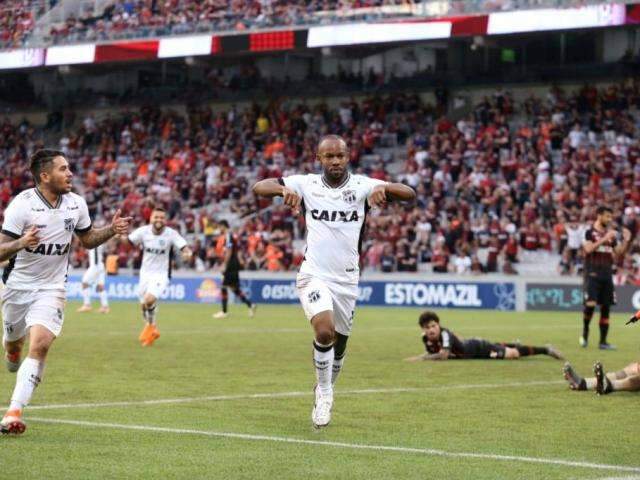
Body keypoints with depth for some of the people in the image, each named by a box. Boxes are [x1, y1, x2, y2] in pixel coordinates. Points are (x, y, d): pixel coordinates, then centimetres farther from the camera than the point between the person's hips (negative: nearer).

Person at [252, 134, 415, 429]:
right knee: (324, 331, -25)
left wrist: (384, 188, -31)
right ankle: (324, 392, -4)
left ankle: (324, 395, 38)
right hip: (314, 275, -2)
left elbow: (409, 195, -10)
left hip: (347, 280, 2)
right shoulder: (306, 184, -1)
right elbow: (258, 188, -5)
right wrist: (283, 189, -26)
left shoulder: (362, 186, -1)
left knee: (338, 345, 12)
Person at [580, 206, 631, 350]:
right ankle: (585, 331, 8)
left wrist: (626, 241, 4)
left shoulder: (611, 235, 14)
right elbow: (588, 249, -19)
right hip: (593, 274, -6)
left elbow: (618, 253, 18)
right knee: (590, 304, -17)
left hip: (607, 275, 6)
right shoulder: (589, 232, -3)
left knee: (606, 307, 3)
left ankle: (603, 341, 7)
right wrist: (605, 239, -22)